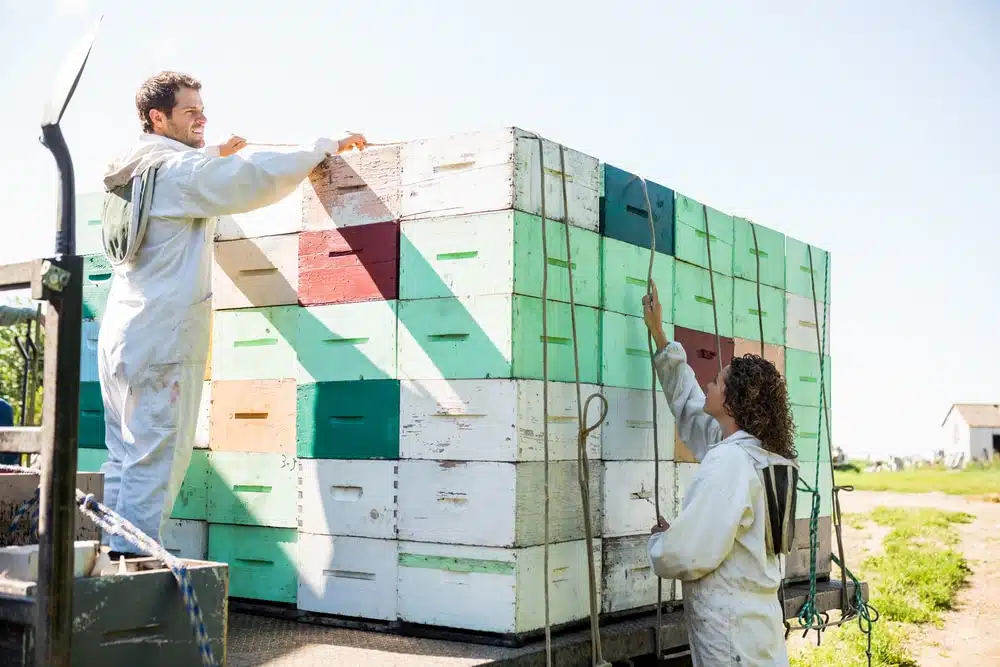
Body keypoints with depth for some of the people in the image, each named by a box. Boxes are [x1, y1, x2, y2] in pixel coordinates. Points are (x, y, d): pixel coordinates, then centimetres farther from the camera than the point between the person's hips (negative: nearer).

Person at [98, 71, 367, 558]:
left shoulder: (129, 172, 19)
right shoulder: (179, 167, -9)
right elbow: (256, 179, -20)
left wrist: (214, 159, 33)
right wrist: (324, 147, -10)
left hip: (119, 335, 9)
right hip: (162, 339, -9)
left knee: (125, 459, 9)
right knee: (156, 460, -8)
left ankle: (113, 560, 11)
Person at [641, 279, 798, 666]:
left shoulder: (729, 462, -21)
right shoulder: (750, 449, 6)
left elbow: (688, 555, -24)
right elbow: (689, 403, 22)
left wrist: (658, 541, -1)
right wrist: (659, 337, 27)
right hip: (751, 622, 9)